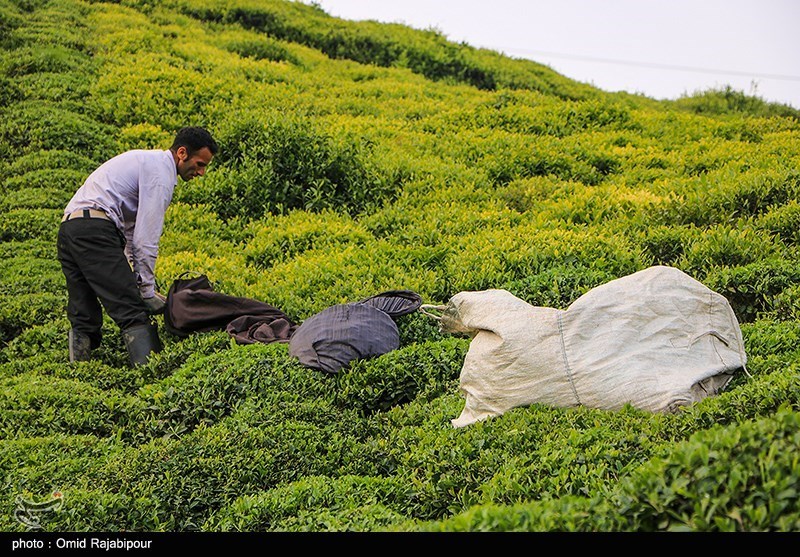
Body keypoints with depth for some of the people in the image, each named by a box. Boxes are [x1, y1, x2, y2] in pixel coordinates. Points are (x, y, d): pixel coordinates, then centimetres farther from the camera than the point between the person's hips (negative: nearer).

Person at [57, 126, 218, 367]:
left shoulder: (146, 161, 26)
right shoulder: (161, 171, -4)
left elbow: (131, 229, 26)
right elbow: (147, 237, -10)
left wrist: (137, 281, 19)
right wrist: (148, 290, -5)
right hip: (95, 229, -10)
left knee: (83, 319, 7)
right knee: (133, 313, -14)